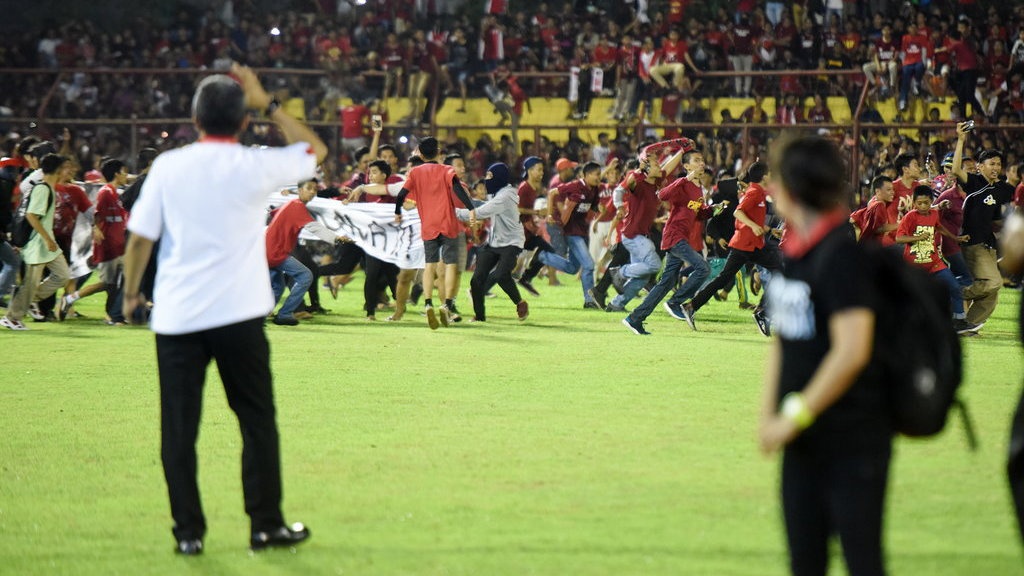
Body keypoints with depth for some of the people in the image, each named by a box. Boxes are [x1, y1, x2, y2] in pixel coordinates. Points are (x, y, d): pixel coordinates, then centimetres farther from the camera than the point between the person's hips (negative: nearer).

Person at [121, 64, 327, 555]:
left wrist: (130, 293, 15)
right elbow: (315, 150, 14)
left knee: (179, 429, 6)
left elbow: (140, 236, 1)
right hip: (238, 313, -1)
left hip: (176, 317, 1)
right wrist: (267, 103, 15)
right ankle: (265, 525, 11)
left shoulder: (168, 166, -1)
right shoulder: (255, 167, -4)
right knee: (257, 421, 10)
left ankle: (188, 531, 5)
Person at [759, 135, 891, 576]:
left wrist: (796, 417, -15)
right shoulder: (794, 250, 9)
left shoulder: (843, 253, -16)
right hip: (803, 440, 8)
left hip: (852, 439, -8)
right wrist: (769, 416, 8)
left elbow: (851, 350, -22)